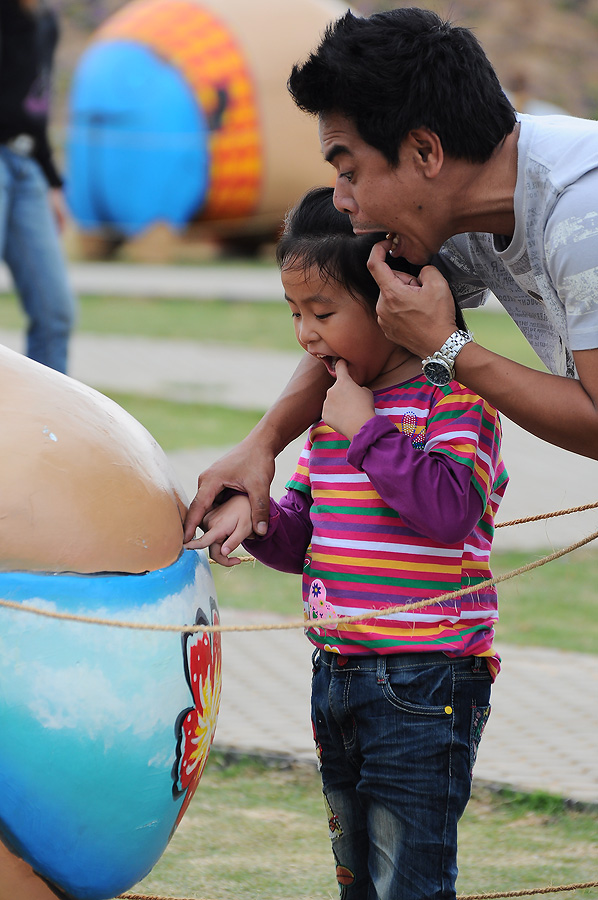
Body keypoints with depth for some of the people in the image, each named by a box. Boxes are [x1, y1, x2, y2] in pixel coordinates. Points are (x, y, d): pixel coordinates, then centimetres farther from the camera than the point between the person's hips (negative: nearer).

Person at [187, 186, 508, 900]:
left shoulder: (452, 396, -11)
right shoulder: (334, 404, 13)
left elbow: (450, 508, -27)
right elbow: (303, 537, 17)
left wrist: (367, 428, -21)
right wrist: (254, 516, -5)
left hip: (424, 678, -9)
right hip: (337, 674, 9)